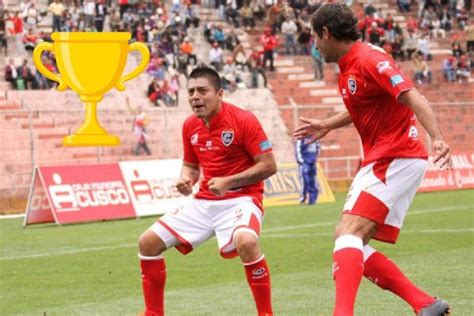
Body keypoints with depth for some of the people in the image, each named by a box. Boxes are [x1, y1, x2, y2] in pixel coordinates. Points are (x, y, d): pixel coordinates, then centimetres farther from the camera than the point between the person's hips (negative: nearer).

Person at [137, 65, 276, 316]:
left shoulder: (243, 120, -14)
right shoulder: (190, 126, 5)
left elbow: (269, 166, -15)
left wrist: (228, 181, -22)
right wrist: (186, 179, -4)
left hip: (240, 198, -7)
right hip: (204, 201, 7)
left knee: (246, 242, -39)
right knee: (148, 242, 1)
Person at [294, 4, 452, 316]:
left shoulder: (369, 59, -14)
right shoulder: (348, 67, 14)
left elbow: (412, 97, -27)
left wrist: (437, 137, -40)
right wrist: (327, 125, 39)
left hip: (396, 159, -10)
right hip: (378, 163, 10)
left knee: (347, 234, -23)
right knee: (354, 248, 6)